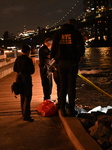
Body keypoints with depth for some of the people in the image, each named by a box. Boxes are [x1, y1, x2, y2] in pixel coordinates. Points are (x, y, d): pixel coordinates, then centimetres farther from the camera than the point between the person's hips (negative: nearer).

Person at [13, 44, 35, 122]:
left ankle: (24, 113, 29)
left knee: (22, 97, 18)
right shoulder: (28, 59, -15)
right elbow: (32, 71, -14)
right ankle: (26, 116, -9)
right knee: (27, 97, -5)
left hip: (19, 78, 8)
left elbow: (15, 69, 12)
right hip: (26, 78, -7)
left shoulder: (18, 59, 6)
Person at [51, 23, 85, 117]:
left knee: (62, 86, 8)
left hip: (61, 63, 3)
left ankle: (62, 109, 7)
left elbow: (53, 48, 6)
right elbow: (81, 47, -6)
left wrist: (55, 58, 15)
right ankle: (71, 109, 2)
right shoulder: (75, 33, 0)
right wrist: (80, 55, 11)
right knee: (71, 86, 2)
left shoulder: (58, 33, 9)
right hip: (72, 62, -2)